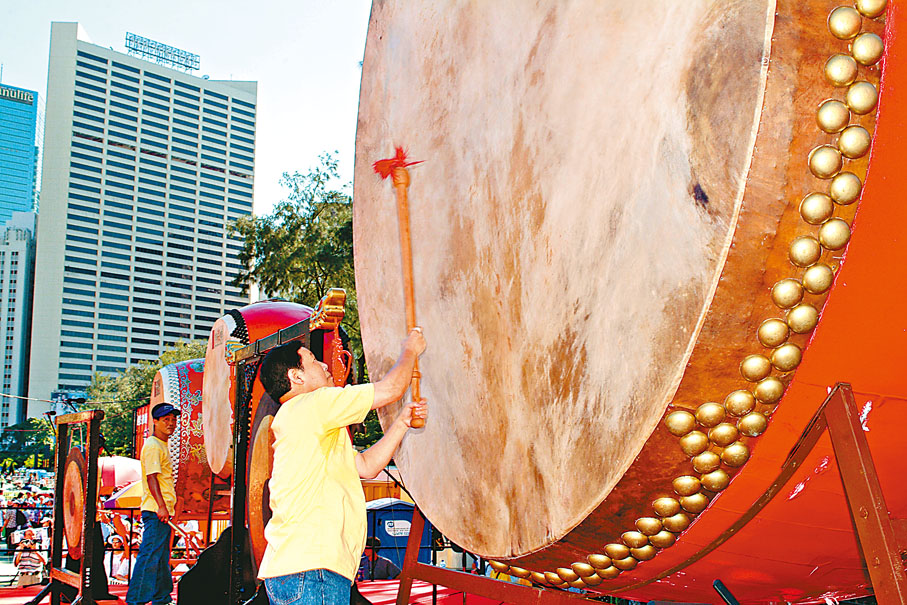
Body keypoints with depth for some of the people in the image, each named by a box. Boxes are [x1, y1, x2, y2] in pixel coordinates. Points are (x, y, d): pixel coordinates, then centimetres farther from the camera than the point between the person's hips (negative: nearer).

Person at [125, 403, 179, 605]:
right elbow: (151, 477, -20)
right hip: (156, 511, -10)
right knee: (150, 555, -9)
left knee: (161, 557, 14)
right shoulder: (153, 446, -11)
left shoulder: (162, 445, 19)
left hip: (162, 511, 10)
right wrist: (161, 506, -27)